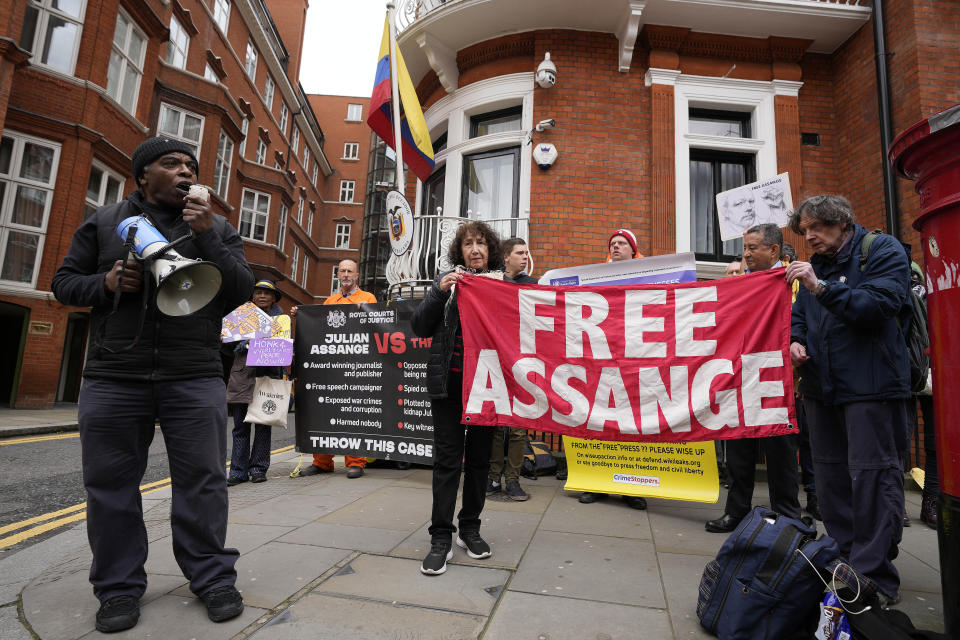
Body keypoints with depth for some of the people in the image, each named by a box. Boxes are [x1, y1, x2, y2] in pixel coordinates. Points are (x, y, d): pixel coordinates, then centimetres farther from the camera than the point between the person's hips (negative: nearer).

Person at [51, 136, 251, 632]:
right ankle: (119, 586, 23)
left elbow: (241, 292, 0)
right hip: (112, 380, 1)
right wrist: (106, 283, -9)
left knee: (203, 482, 2)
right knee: (111, 485, 7)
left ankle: (212, 578, 15)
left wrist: (207, 236, -10)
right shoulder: (105, 222, 12)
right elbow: (64, 282, 13)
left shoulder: (217, 229, 10)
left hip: (195, 380, -1)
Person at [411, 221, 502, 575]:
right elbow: (420, 327, 2)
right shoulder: (447, 280, 7)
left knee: (480, 456, 10)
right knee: (447, 456, 0)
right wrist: (439, 292, -11)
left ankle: (470, 528, 26)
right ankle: (441, 538, 8)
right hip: (449, 382, -1)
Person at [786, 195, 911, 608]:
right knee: (830, 476, 12)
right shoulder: (816, 264, 15)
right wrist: (795, 340, 1)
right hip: (822, 387, 7)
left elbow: (878, 306, -18)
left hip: (870, 386, -7)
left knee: (871, 475, -6)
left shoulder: (883, 252, -3)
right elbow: (800, 315, 21)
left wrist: (821, 287, -26)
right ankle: (844, 564, 25)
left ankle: (876, 579, 3)